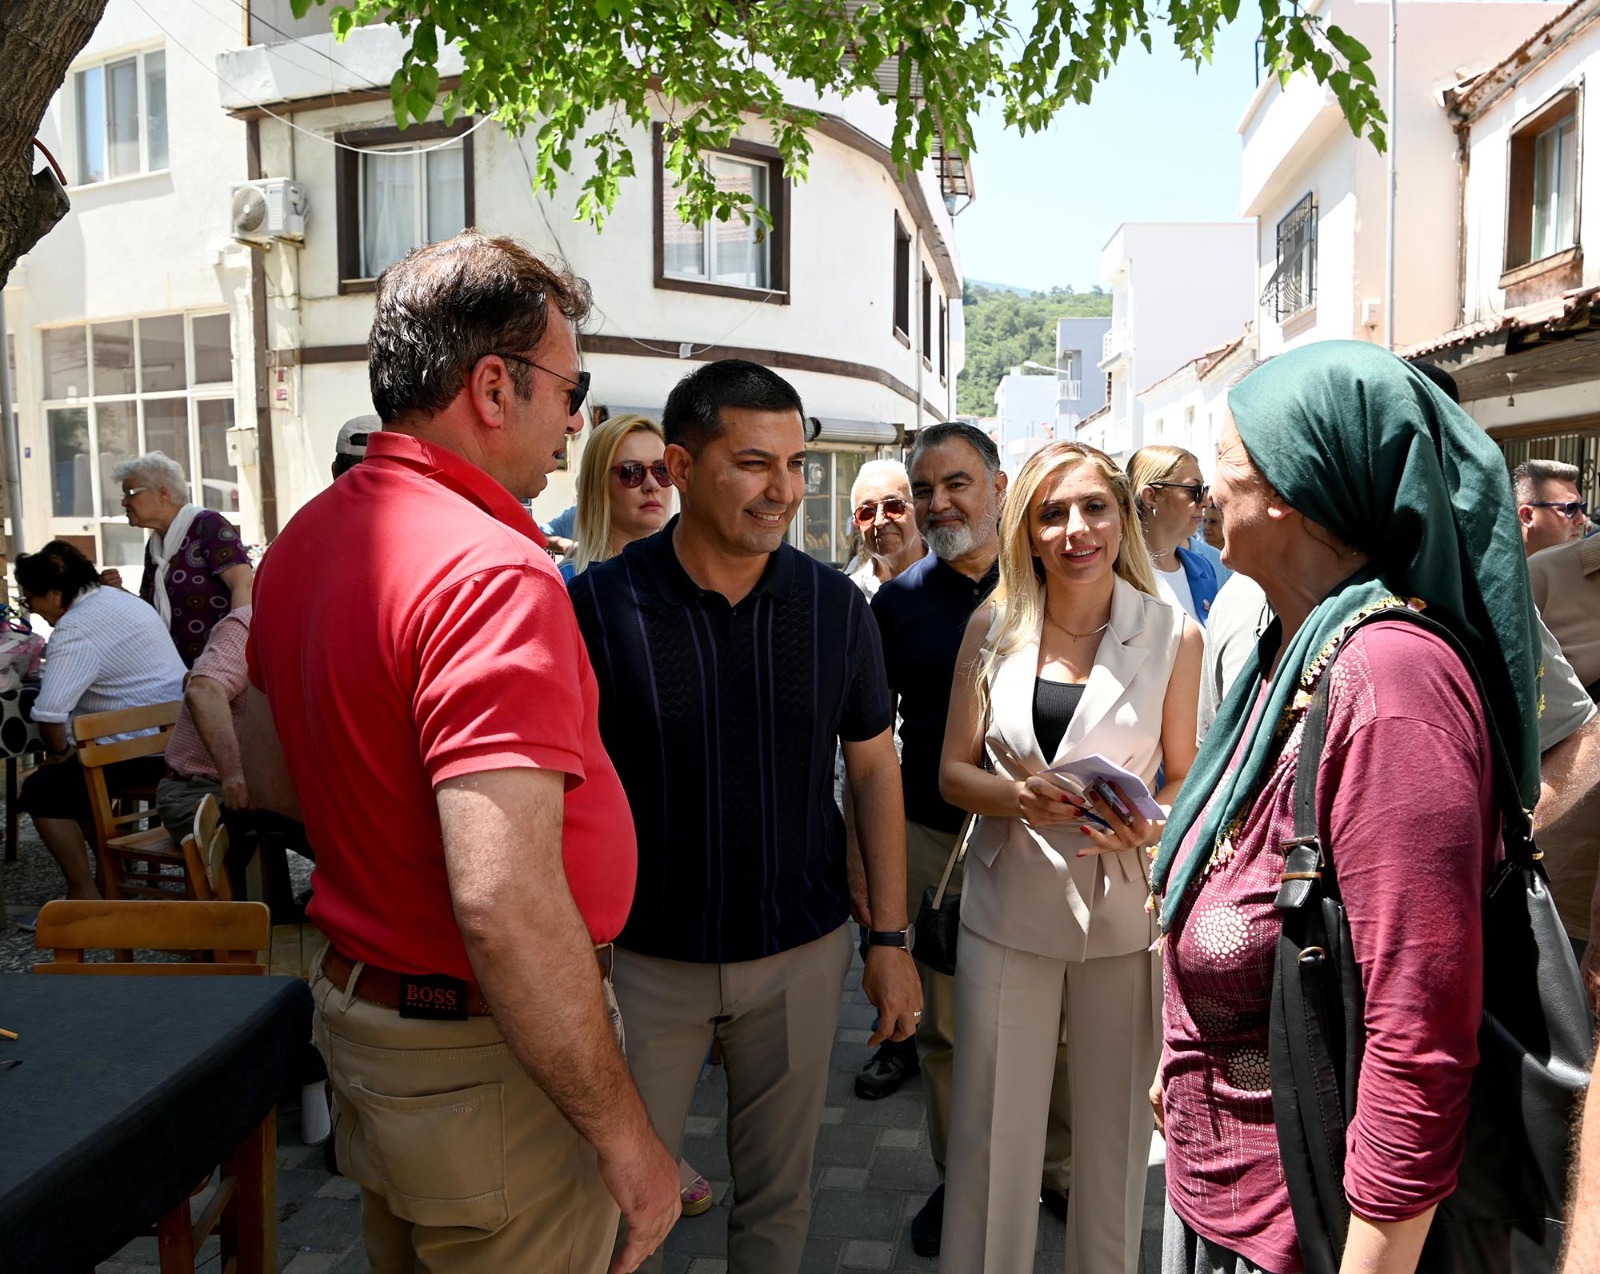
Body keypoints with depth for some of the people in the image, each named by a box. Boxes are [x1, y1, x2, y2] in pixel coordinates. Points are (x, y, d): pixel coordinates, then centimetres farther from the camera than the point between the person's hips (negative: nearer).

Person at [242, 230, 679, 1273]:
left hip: (354, 996, 9)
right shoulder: (493, 572, -27)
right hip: (480, 1056, -9)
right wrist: (623, 1132, -24)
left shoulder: (305, 540, 3)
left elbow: (274, 776, 15)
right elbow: (504, 905, -34)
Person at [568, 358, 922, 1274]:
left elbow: (874, 771, 3)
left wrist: (891, 939, 2)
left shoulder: (836, 606, -5)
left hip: (802, 954, 2)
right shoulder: (600, 604, -13)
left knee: (778, 1195, 20)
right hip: (648, 958, -1)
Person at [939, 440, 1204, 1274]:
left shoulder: (1173, 635, -2)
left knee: (1113, 1129, 13)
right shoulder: (994, 627, 0)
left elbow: (1185, 779, 5)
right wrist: (1018, 796, -17)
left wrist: (1151, 827, -16)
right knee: (992, 1132, 9)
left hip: (1124, 908, 0)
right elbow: (953, 770, 3)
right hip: (1008, 904, 1)